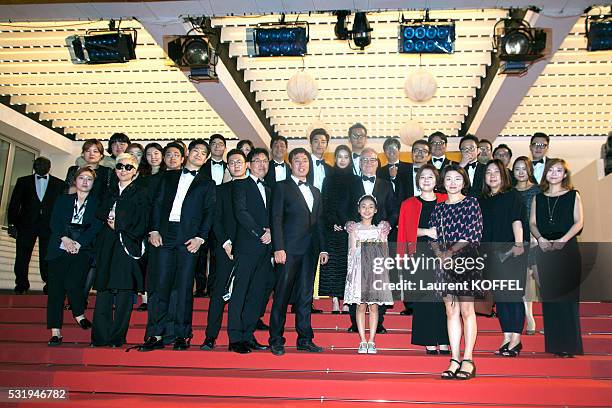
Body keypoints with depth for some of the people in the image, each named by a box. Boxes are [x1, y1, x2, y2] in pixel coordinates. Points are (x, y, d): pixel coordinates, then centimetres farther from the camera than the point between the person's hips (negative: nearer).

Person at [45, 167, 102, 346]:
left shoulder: (97, 202, 10)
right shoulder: (63, 200, 17)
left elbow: (96, 227, -1)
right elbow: (54, 222, 6)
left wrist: (78, 243, -12)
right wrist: (65, 239, -11)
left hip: (83, 250, -2)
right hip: (59, 249, 2)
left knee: (72, 283, -21)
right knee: (55, 287, -5)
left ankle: (80, 316, 6)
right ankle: (55, 333, -1)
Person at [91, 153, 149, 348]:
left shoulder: (141, 193, 6)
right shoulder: (110, 191, 22)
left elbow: (142, 221, -3)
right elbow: (100, 213, 15)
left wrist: (120, 225, -8)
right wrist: (109, 219, -5)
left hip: (128, 245, -4)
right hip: (107, 246, 4)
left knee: (124, 290, -7)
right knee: (103, 289, -1)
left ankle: (117, 337, -4)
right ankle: (100, 337, 2)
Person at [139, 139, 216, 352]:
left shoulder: (207, 183, 12)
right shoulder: (169, 177, 18)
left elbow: (209, 213, 3)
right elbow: (158, 203, 12)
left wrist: (200, 237, -9)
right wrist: (154, 230, -1)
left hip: (189, 238, -2)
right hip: (165, 234, 2)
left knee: (185, 287, -2)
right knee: (162, 284, 0)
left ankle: (182, 335, 5)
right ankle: (157, 335, 5)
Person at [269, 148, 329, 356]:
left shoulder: (315, 192, 20)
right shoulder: (282, 187, 2)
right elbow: (276, 220, -6)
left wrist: (323, 248, 11)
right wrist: (278, 248, -14)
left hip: (310, 251, 5)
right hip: (289, 250, -5)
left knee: (305, 296, 9)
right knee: (282, 295, -2)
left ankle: (305, 339, 15)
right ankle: (276, 340, 6)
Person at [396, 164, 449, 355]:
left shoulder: (445, 201, 11)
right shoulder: (408, 204, 10)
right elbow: (404, 231, 2)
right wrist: (427, 231, -11)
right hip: (419, 255, 0)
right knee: (423, 298, -2)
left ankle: (443, 342, 4)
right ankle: (429, 342, 5)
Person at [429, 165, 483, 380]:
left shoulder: (471, 203, 2)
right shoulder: (439, 208, 14)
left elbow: (471, 235, -7)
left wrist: (450, 252, -11)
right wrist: (440, 253, -9)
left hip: (466, 260, -4)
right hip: (445, 263, 4)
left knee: (466, 310, -4)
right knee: (451, 311, 4)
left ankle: (468, 360, 2)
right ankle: (455, 359, 8)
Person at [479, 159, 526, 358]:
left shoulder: (512, 196, 0)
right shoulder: (482, 200, 15)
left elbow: (517, 221, -10)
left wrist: (518, 244, -21)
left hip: (512, 251, -5)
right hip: (491, 254, 5)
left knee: (513, 295, -5)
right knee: (499, 296, 7)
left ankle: (516, 339, 1)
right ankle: (506, 338, 15)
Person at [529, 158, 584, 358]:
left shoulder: (573, 195, 6)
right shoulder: (538, 198, 14)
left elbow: (578, 222, -2)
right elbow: (532, 223, 9)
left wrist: (562, 240, -16)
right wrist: (540, 238, -10)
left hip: (568, 249, -3)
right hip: (545, 250, 3)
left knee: (567, 296, -4)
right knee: (549, 296, 3)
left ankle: (569, 345, 2)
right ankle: (553, 344, 10)